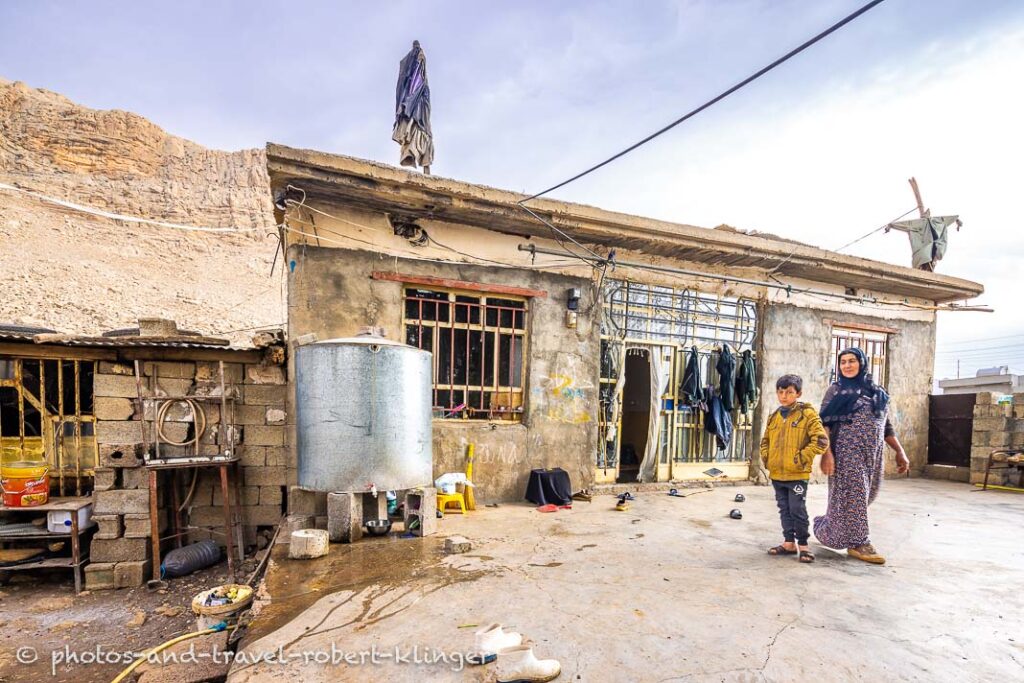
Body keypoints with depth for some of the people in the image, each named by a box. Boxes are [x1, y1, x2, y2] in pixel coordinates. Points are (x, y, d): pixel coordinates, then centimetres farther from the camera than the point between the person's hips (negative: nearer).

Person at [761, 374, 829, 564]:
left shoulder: (808, 414, -7)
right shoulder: (774, 416, 10)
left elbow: (821, 441, -13)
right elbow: (765, 440, 21)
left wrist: (802, 457, -15)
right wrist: (766, 457, 8)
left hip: (797, 474, -6)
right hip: (776, 473, 6)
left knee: (797, 510, 1)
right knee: (784, 510, 14)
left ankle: (803, 545, 17)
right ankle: (789, 543, 25)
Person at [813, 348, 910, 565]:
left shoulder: (878, 393, 12)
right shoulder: (836, 390, -2)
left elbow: (886, 427, 18)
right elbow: (824, 424, -8)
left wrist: (900, 452, 11)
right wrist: (826, 453, -18)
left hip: (872, 454, 5)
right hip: (847, 452, -5)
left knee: (865, 494, 12)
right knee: (854, 494, -5)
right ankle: (859, 543, 6)